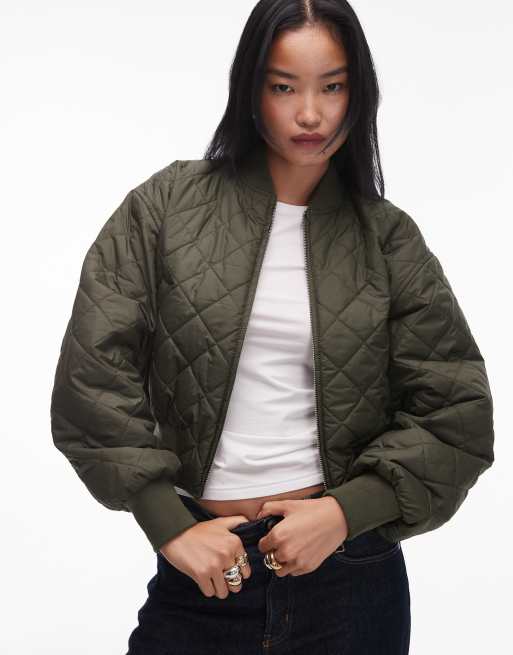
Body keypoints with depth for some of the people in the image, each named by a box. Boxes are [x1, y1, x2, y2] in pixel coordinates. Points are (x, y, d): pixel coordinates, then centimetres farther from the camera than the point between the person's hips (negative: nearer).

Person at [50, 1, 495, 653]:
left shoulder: (388, 238, 0)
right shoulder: (169, 204, -2)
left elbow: (458, 414, -1)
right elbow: (92, 375, -6)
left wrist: (346, 512, -11)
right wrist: (170, 526, -9)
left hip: (351, 566, 1)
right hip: (201, 565, 0)